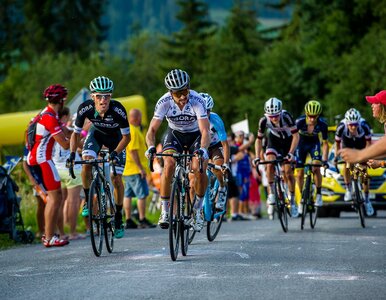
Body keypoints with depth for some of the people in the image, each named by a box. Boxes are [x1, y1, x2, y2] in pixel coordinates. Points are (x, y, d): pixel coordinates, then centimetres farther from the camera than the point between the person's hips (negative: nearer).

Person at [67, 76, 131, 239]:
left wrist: (115, 153, -39)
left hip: (116, 137, -1)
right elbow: (76, 133, -17)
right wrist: (72, 154, -29)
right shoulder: (85, 108, -32)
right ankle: (87, 200, -5)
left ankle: (118, 218, 8)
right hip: (96, 133, 1)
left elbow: (126, 136, -25)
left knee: (116, 178, -8)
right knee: (87, 163, -26)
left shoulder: (118, 110, -37)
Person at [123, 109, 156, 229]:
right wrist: (141, 168, -20)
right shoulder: (133, 131, -16)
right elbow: (133, 151, -22)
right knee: (142, 194, -6)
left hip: (128, 169, 10)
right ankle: (142, 220, -6)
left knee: (128, 194, 9)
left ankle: (128, 220, 12)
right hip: (135, 169, -10)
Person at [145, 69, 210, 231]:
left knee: (200, 170, -23)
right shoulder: (164, 102, -27)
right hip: (174, 134, 1)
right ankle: (165, 211, -14)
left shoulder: (197, 101, -32)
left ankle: (198, 208, 2)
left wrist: (202, 149, -55)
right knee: (169, 165, -26)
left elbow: (205, 131, -36)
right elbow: (152, 129, -24)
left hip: (195, 135, -1)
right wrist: (151, 147, -44)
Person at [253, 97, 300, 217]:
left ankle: (293, 202, 7)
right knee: (270, 163, -24)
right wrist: (257, 157, -26)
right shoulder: (264, 121, -29)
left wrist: (291, 153, -40)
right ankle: (271, 193, -12)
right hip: (274, 139, 2)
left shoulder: (286, 116, -35)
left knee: (288, 171, -6)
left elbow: (296, 136, -30)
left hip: (288, 140, -2)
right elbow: (259, 139, -16)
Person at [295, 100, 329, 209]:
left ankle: (319, 195, -8)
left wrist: (325, 160, -26)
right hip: (301, 143, 0)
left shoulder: (322, 124, -29)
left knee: (316, 168, -21)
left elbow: (325, 143, -19)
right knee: (300, 173, -1)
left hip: (314, 143, 0)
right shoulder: (300, 121, -33)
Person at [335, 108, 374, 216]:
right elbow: (337, 143, -19)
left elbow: (368, 142, -20)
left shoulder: (364, 126, -38)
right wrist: (336, 156, -27)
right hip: (347, 143, 1)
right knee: (346, 166, -15)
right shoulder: (342, 127, -37)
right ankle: (348, 189, 13)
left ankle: (367, 200, 4)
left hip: (360, 144, -1)